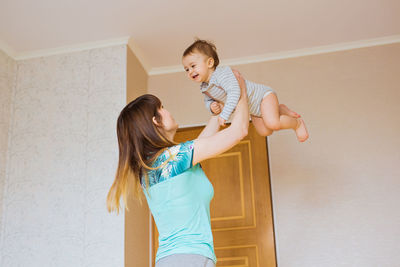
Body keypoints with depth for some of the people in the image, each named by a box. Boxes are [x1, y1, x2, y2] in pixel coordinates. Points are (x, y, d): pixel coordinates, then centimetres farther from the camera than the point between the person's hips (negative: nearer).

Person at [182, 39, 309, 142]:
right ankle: (280, 110, 34)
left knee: (272, 123, -27)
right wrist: (212, 106, -13)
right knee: (264, 132, 15)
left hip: (263, 95, -9)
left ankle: (297, 123, 1)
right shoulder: (204, 88, -3)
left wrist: (225, 114, -42)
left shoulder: (222, 73, -30)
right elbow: (208, 100, 12)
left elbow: (234, 92, -41)